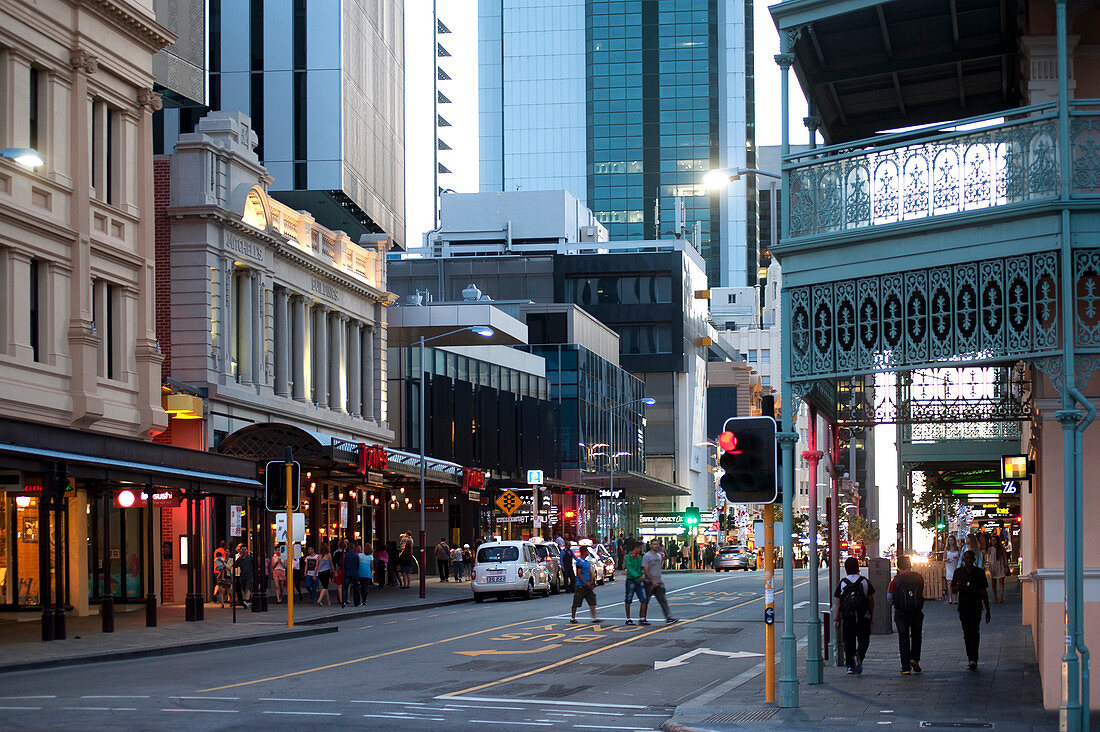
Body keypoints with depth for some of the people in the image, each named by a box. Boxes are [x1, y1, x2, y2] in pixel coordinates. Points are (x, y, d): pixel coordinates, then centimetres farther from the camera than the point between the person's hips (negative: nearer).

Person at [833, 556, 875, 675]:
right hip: (863, 616, -1)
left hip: (847, 617, 1)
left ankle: (850, 666, 7)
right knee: (863, 640, 3)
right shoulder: (865, 581, 4)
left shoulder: (842, 583, 4)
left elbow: (838, 604, 1)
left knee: (849, 642, 9)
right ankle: (859, 656, -24)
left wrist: (836, 619, 2)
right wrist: (871, 616, 14)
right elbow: (871, 601, 6)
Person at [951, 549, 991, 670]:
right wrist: (958, 586, -14)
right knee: (967, 634, 6)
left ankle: (973, 659, -21)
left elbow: (984, 592, 9)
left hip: (976, 607, -2)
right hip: (963, 607, 2)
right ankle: (972, 660, 14)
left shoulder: (980, 572, 4)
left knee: (975, 632, -14)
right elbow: (953, 591, 11)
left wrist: (988, 610, 9)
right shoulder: (958, 572, 7)